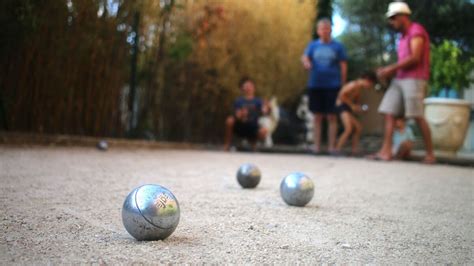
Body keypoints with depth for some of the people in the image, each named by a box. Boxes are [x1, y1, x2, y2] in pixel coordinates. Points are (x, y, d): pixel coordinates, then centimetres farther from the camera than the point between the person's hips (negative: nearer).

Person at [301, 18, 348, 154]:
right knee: (317, 117, 5)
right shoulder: (313, 45, 9)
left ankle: (331, 146, 5)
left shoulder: (338, 46, 5)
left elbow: (343, 66, 4)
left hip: (332, 86, -1)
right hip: (315, 85, 2)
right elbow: (305, 56, -7)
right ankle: (317, 146, 9)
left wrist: (342, 84, -1)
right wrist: (306, 62, -30)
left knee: (332, 117, 0)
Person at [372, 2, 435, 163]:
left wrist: (391, 69, -14)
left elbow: (415, 58, -15)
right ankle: (386, 151, -8)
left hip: (414, 79, -9)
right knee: (389, 113, -4)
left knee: (417, 116, -9)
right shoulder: (403, 36, 23)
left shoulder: (416, 31, -4)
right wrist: (387, 71, 6)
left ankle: (430, 154, -1)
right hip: (399, 79, 9)